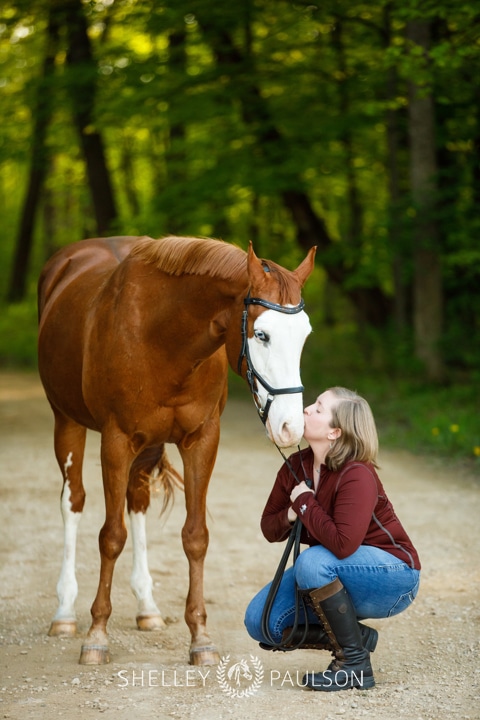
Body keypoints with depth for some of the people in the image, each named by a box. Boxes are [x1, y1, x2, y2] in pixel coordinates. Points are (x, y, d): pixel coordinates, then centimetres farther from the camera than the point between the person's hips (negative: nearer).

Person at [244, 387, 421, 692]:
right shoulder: (295, 467, -5)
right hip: (333, 575, 8)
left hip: (394, 578, -8)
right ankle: (358, 637, 8)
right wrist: (289, 516, -18)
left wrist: (305, 504, -25)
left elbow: (342, 544, -38)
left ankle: (356, 665, -21)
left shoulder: (357, 475, -27)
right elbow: (269, 528, 5)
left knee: (313, 561, -35)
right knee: (261, 621, -6)